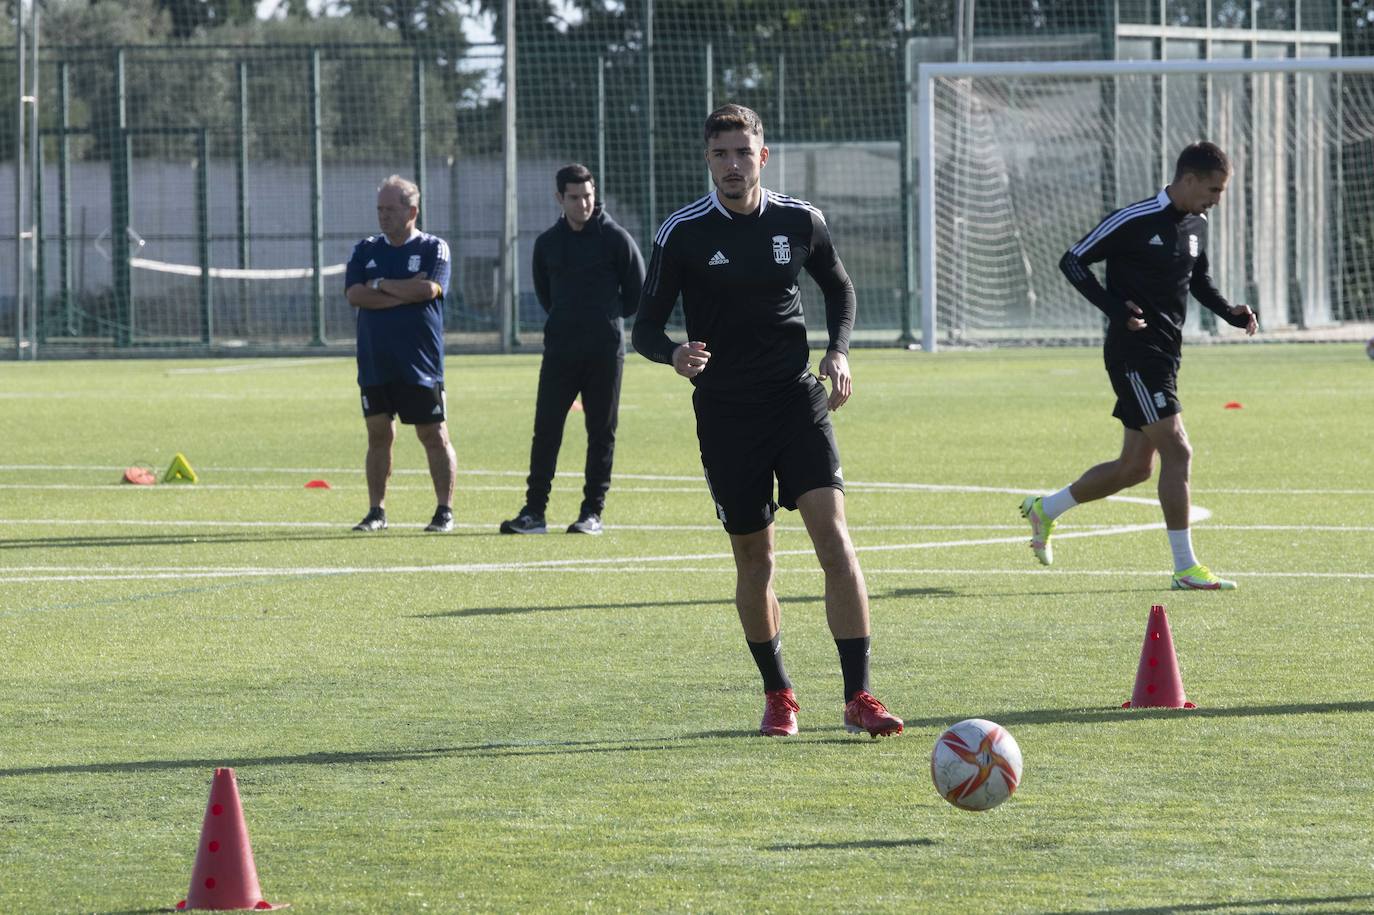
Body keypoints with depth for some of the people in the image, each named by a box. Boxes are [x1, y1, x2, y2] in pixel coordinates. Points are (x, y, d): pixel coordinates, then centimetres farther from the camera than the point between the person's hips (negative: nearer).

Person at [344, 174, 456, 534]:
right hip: (374, 365, 3)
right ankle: (377, 511, 11)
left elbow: (429, 289, -16)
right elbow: (354, 295, -4)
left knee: (434, 436, -2)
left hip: (420, 366, -3)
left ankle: (445, 510, 3)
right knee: (378, 435, 5)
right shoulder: (365, 250, 10)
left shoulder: (433, 248, 0)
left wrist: (381, 285, -7)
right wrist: (405, 293, -11)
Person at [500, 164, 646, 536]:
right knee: (546, 430, -2)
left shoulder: (616, 239, -2)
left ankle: (593, 511, 7)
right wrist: (568, 318, 13)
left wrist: (607, 318, 8)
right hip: (560, 349, 3)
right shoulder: (547, 243, 8)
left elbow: (637, 294, 4)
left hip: (605, 351, -3)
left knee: (601, 433, 2)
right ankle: (534, 511, 1)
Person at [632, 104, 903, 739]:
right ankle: (777, 694, 24)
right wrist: (675, 354, -23)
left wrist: (839, 351, 3)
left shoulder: (800, 222, 2)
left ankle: (859, 696, -14)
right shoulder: (682, 234, -4)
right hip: (725, 416, -1)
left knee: (834, 537, -14)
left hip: (796, 401, 1)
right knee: (753, 560, 6)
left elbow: (838, 287, 20)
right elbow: (646, 327, -1)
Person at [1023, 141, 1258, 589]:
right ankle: (1186, 569, -10)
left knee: (1135, 467, 13)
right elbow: (1073, 261, -9)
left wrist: (1230, 312, 8)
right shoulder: (1134, 221, -14)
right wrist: (1116, 309, -20)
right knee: (1177, 451, -14)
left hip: (1164, 353, 9)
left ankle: (1045, 509, 32)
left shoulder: (1195, 226, 11)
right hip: (1134, 353, -9)